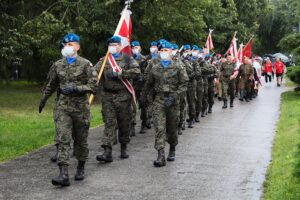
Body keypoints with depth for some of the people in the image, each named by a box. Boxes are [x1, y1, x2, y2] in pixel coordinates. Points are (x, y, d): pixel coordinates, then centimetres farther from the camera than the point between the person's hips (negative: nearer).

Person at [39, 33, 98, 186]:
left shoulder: (85, 64, -4)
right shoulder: (58, 65, 7)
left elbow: (93, 86, -10)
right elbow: (50, 85, 20)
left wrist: (75, 88, -20)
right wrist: (42, 101, 27)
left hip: (80, 106, -2)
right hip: (63, 106, 2)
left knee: (81, 139, 11)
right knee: (63, 139, -11)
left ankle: (81, 168, 30)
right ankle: (63, 174, -16)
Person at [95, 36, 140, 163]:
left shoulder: (128, 59, 4)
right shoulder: (104, 61, 11)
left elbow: (136, 72, -12)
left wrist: (120, 73, -16)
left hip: (123, 96, -1)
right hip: (108, 96, 1)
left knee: (124, 123, 8)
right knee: (109, 123, -6)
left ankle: (124, 148, 25)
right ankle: (107, 152, -10)